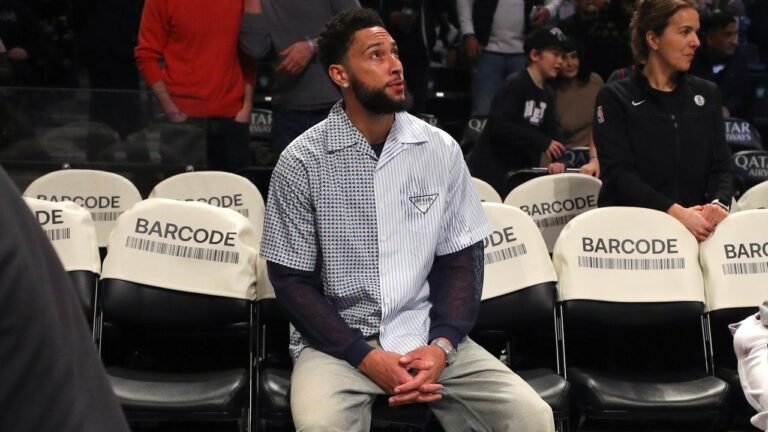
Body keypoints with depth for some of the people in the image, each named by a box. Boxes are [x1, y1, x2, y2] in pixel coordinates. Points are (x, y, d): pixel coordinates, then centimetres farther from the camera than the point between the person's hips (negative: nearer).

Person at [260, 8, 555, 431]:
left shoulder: (442, 150, 1)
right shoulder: (302, 162, -6)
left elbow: (461, 258, 5)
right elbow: (292, 280, -4)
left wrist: (441, 344, -11)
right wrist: (366, 357, -14)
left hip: (425, 335, 2)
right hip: (336, 341, -2)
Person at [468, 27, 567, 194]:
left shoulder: (548, 94, 13)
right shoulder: (515, 85, -13)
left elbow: (552, 131, 7)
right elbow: (502, 125, -25)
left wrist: (557, 161, -12)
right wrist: (543, 142, -25)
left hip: (520, 173, 8)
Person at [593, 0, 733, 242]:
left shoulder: (708, 94, 16)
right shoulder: (615, 97, 2)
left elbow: (721, 165, 11)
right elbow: (618, 173, -8)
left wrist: (718, 203, -12)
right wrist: (675, 212, -20)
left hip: (694, 227, 4)